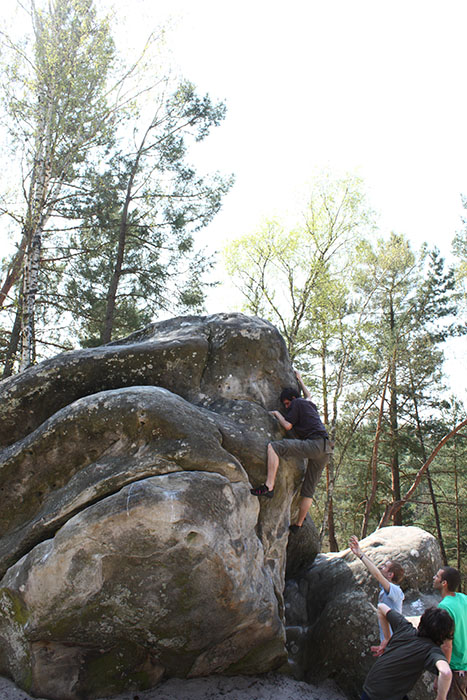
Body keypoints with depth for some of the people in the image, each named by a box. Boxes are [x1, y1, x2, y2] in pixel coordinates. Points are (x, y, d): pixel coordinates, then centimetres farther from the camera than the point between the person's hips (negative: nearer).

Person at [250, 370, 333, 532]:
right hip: (326, 450, 9)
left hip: (315, 443, -9)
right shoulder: (310, 404, 31)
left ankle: (269, 486, -33)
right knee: (308, 489, 14)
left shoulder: (297, 403, 8)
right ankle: (298, 524, 20)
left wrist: (277, 413, 17)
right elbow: (308, 396, 56)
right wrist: (299, 380, 66)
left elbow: (287, 425, 0)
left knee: (273, 446, -19)